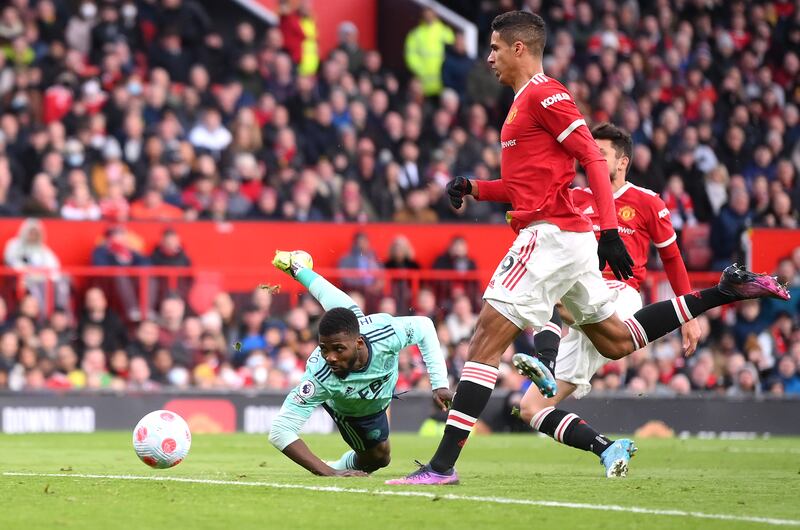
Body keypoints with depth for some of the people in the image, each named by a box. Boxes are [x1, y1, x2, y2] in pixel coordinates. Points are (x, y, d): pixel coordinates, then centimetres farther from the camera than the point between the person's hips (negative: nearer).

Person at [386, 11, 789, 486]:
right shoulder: (525, 100, 22)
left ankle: (443, 465, -20)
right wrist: (473, 189, 14)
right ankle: (724, 292, 20)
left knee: (487, 336, -14)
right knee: (615, 340, 17)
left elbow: (595, 159, -16)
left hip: (549, 233, -10)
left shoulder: (545, 94, -8)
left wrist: (609, 229, -23)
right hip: (566, 238, 10)